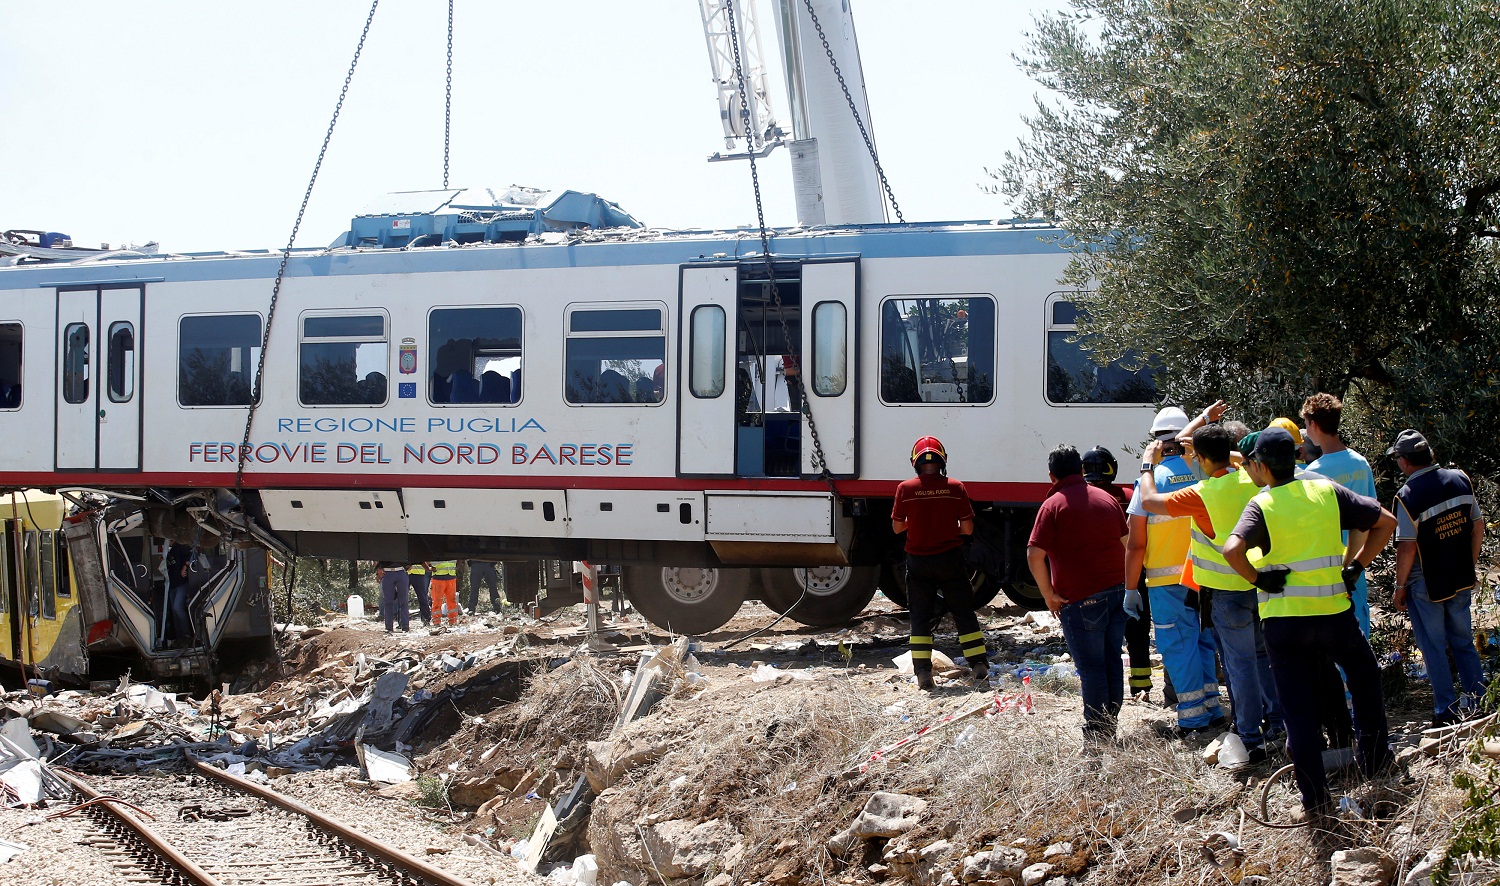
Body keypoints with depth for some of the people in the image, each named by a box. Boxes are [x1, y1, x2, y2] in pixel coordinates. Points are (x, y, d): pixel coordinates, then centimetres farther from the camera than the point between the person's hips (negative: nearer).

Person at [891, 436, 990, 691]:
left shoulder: (906, 489, -7)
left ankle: (923, 676, 4)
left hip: (918, 562, 0)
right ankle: (980, 669, 6)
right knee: (965, 615, 10)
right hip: (950, 559, 0)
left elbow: (897, 527, -1)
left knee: (920, 617, 9)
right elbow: (967, 529, -5)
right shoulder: (955, 488, -6)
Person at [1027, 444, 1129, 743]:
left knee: (1091, 666, -1)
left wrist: (1048, 594, -6)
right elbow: (1127, 544, 18)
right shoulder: (1106, 498, 12)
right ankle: (1110, 727, 21)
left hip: (1080, 598, -6)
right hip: (1117, 591, 6)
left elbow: (1035, 555, -14)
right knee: (1113, 660, 13)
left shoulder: (1053, 505, -7)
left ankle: (1096, 737, 1)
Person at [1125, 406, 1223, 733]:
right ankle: (1212, 710, 22)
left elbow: (1136, 545, -8)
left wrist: (1131, 589, -1)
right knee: (1205, 643, 18)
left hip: (1168, 583, -4)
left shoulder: (1151, 478, -8)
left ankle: (1194, 720, 8)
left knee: (1178, 649, 5)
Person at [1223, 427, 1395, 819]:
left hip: (1283, 621, -3)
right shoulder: (1327, 491, 2)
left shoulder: (1261, 505, -8)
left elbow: (1232, 550, -26)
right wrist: (1356, 566, 8)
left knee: (1299, 710, 5)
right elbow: (1385, 522, 5)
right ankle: (1373, 757, 35)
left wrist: (1257, 579, -10)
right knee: (1364, 675, 29)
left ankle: (1315, 798, 7)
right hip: (1334, 612, 3)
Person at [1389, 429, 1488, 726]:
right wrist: (1470, 565, 16)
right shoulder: (1460, 479, -2)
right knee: (1464, 642, 18)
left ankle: (1446, 710, 9)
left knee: (1434, 648, 6)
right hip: (1461, 579, 5)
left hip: (1425, 585, -5)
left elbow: (1407, 548, -18)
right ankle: (1478, 700, 20)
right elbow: (1478, 526, 5)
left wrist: (1400, 586, -7)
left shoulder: (1407, 496, -19)